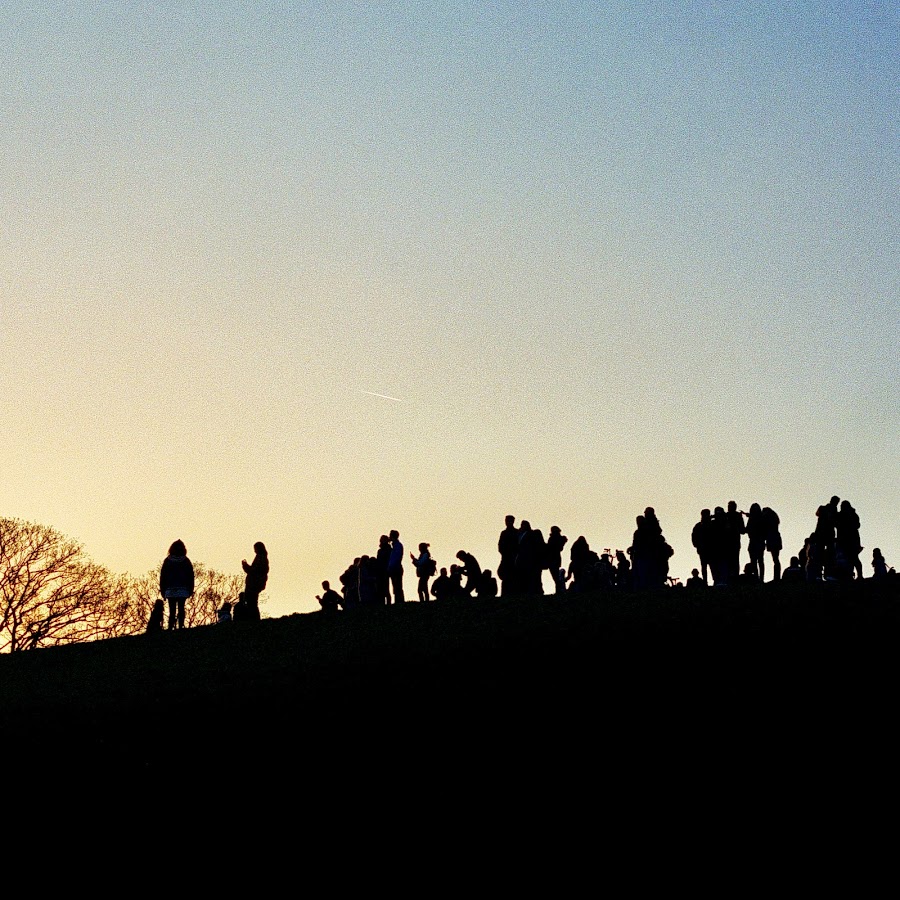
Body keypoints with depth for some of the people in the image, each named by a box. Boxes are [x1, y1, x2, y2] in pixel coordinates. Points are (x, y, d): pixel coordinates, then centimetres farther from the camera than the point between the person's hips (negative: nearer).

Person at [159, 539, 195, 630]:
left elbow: (162, 577, 5)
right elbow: (191, 577, 4)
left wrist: (162, 590, 10)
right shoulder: (186, 561, 3)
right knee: (181, 609, 1)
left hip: (170, 590, 0)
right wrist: (191, 590, 9)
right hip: (183, 591, 0)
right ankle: (180, 626, -8)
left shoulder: (167, 561, 4)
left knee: (172, 610, 2)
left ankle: (171, 628, -7)